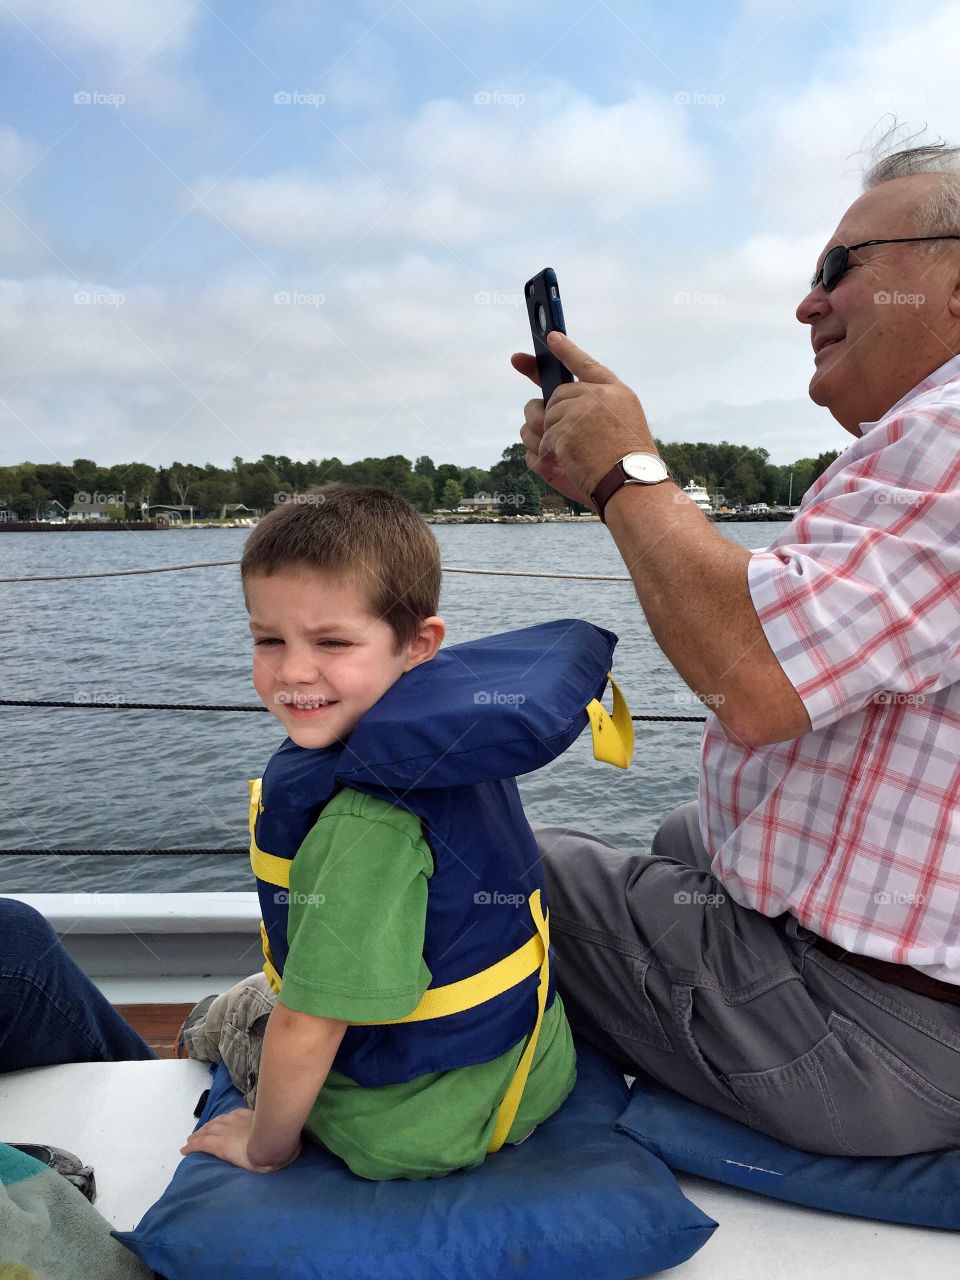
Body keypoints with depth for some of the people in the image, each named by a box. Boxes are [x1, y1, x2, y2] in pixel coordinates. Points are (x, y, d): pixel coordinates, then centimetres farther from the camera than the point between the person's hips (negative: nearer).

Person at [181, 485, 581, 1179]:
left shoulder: (363, 815, -35)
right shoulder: (453, 734, -12)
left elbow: (309, 1026, -28)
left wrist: (265, 1144, -10)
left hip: (412, 1134, -6)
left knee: (229, 1016, 21)